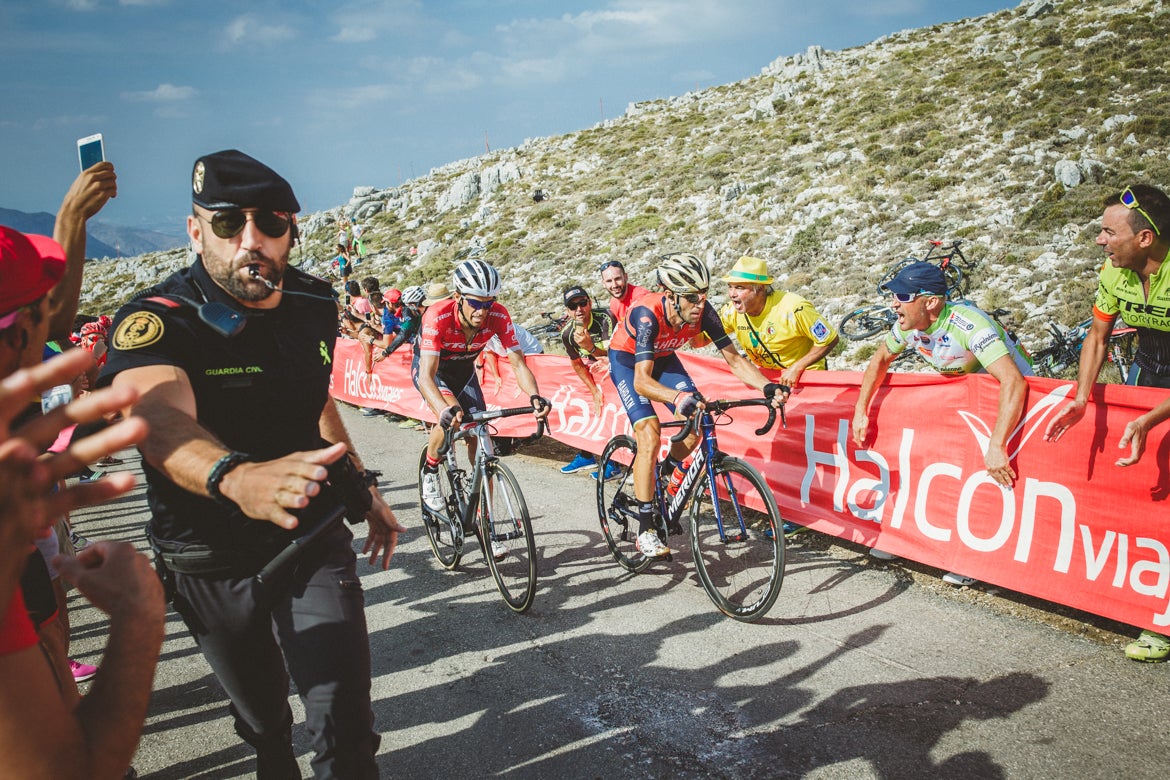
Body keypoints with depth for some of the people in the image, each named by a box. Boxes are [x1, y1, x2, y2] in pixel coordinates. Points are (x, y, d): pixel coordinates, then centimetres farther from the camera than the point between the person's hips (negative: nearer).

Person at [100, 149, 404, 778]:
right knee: (262, 719, 21)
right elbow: (162, 420, -44)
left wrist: (363, 487, 18)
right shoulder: (155, 323, -22)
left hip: (314, 545, 2)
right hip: (213, 567, -1)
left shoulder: (314, 304, -5)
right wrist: (238, 476, -64)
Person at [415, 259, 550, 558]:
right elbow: (426, 375, -45)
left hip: (464, 371, 3)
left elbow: (518, 363, -27)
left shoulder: (498, 316, -29)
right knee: (451, 419, -34)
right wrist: (446, 410, -64)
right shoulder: (438, 316, -38)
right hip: (431, 369, -3)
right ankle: (430, 472, -3)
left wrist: (534, 396, -48)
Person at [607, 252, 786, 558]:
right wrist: (678, 398, -65)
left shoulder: (703, 312, -26)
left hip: (662, 357, 5)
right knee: (650, 435, -21)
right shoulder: (647, 315, -39)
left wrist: (767, 386, -36)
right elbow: (641, 380, -47)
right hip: (627, 360, -5)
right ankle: (645, 532, -14)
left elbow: (733, 358, -20)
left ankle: (662, 476, 17)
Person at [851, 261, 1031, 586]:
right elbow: (881, 358, 5)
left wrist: (996, 447, -52)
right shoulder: (909, 325, -15)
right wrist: (861, 409, -4)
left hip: (1006, 395, -7)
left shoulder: (968, 325, -37)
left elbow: (1013, 381, -46)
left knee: (988, 474, -14)